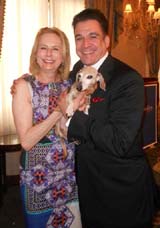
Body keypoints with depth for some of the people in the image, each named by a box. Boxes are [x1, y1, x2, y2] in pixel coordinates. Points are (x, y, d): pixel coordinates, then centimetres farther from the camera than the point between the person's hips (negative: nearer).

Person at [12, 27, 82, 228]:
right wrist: (60, 111, -24)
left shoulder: (70, 83, 1)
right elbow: (26, 141, -18)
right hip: (38, 177, -3)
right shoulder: (24, 85, -11)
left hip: (71, 173, 4)